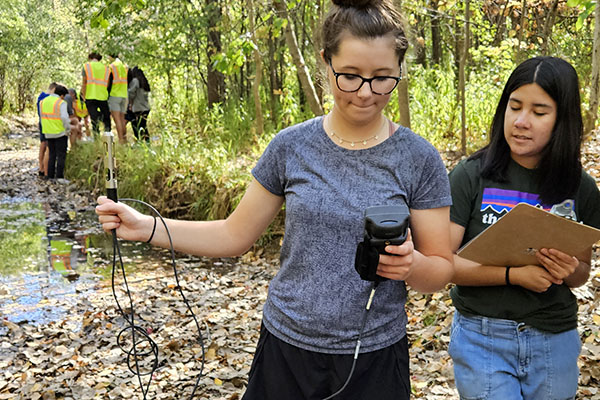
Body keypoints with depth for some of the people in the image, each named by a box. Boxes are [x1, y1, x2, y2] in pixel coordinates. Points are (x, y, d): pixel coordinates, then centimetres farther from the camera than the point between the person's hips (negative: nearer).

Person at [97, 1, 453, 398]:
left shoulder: (419, 159, -8)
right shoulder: (291, 146, -4)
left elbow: (441, 271, -2)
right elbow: (235, 234, 3)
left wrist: (411, 265, -24)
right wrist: (146, 227, -8)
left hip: (374, 360, -1)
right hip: (287, 349, 2)